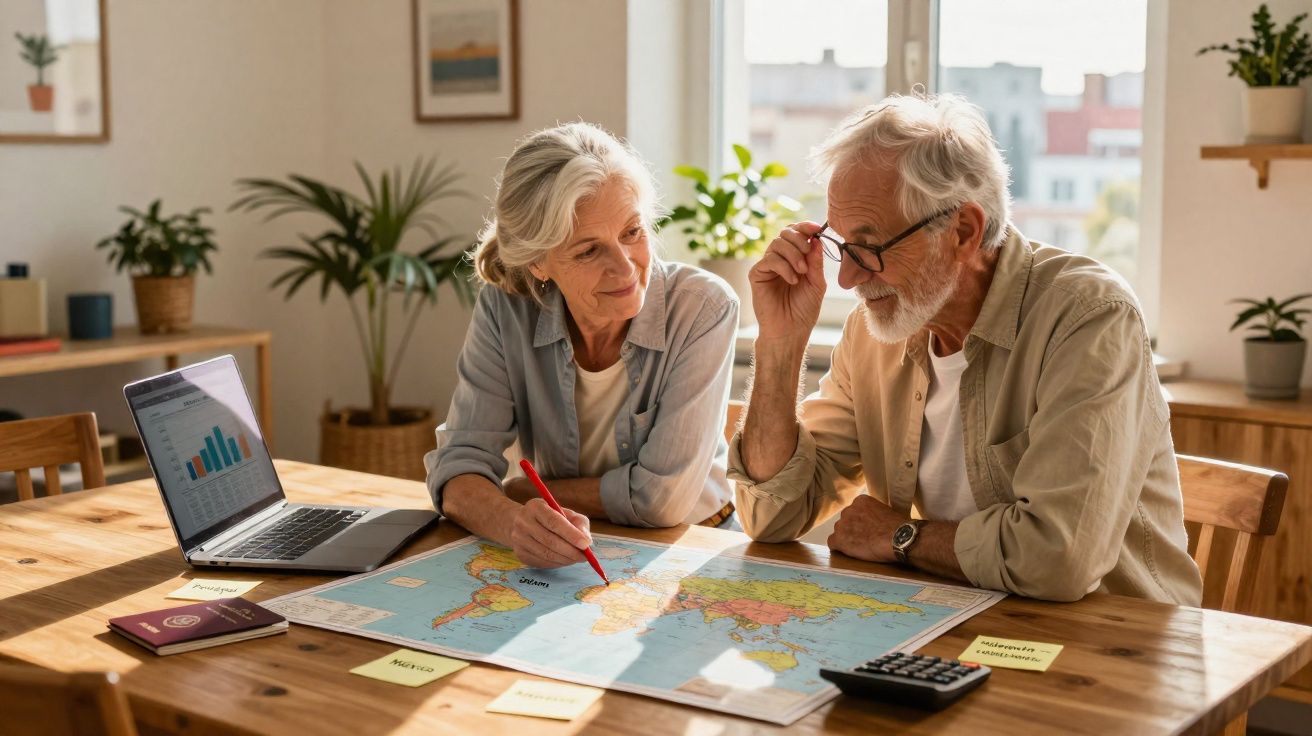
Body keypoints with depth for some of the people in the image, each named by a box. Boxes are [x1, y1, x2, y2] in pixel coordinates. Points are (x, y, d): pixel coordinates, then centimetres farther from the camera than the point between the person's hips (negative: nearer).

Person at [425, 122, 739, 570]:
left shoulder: (703, 310, -17)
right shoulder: (506, 309, -9)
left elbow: (660, 496, -19)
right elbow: (461, 462, -12)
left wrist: (513, 491, -11)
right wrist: (513, 521, -34)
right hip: (560, 562, 2)